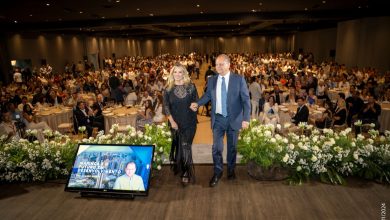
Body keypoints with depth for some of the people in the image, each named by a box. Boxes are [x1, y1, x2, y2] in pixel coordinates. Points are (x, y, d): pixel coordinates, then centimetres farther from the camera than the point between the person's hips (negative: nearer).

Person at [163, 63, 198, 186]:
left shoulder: (191, 86, 1)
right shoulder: (168, 89, 2)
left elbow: (196, 102, 7)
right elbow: (166, 106, 0)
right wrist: (172, 121, -9)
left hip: (189, 122, -1)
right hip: (175, 123, 1)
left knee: (185, 146, -5)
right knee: (178, 146, 10)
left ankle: (187, 173, 7)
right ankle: (178, 167, 30)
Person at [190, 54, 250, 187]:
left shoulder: (239, 79, -8)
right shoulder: (212, 80, 1)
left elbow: (246, 100, -8)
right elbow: (208, 95, 12)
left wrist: (246, 118, -16)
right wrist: (197, 103, -7)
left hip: (233, 119, -1)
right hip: (218, 119, 1)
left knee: (232, 147, 15)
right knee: (216, 147, 1)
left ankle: (231, 170, 36)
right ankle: (217, 172, 20)